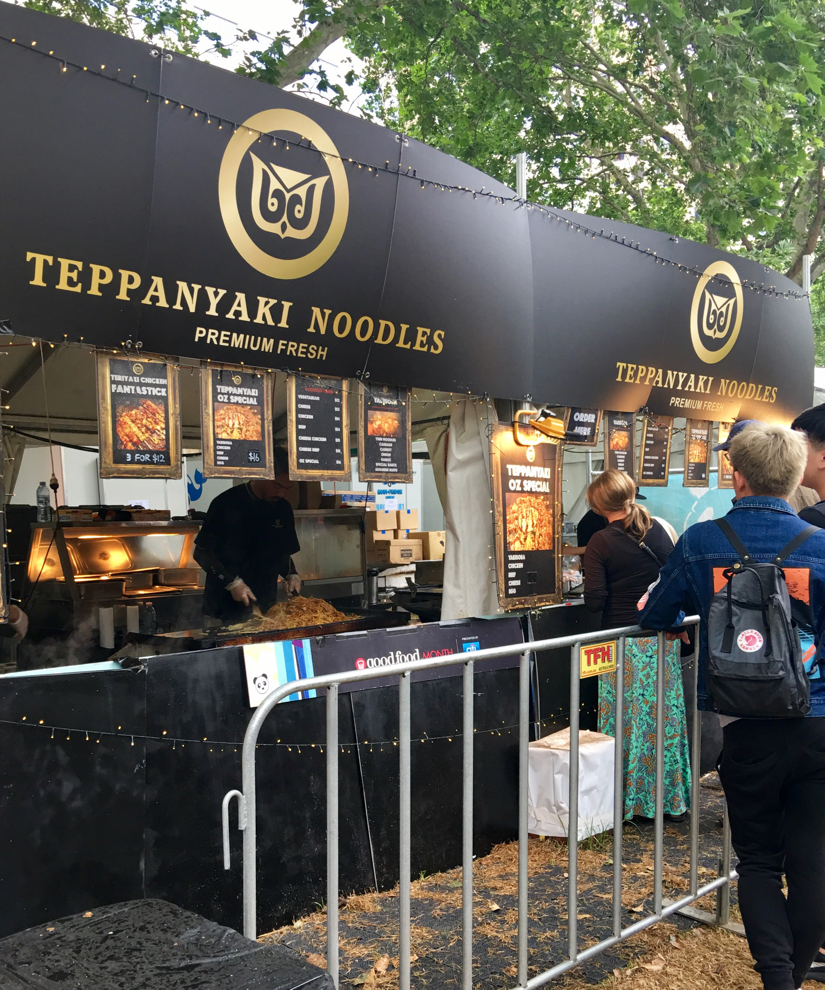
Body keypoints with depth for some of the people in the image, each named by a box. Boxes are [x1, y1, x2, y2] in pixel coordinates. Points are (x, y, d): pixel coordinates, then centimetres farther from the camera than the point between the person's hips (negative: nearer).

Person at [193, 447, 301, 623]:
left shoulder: (283, 509, 5)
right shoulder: (228, 503, -11)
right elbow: (202, 553, -7)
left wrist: (291, 575, -3)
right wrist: (232, 583, -16)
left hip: (265, 605, 5)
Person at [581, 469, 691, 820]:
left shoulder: (600, 543, -11)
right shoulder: (657, 531, 1)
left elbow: (594, 601, -14)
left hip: (624, 641, -4)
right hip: (663, 638, 4)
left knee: (628, 721, 6)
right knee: (666, 715, 12)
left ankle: (630, 801, 14)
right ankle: (672, 799, 23)